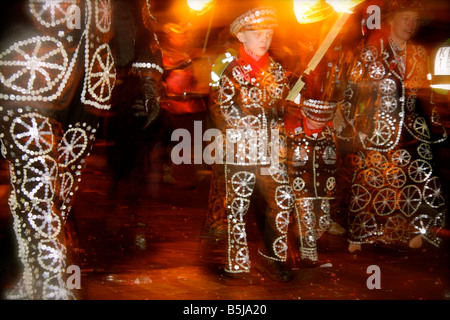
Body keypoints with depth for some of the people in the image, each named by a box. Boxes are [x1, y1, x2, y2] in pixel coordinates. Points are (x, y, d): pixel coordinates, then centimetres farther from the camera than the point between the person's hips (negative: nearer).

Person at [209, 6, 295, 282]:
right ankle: (239, 266, 9)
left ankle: (271, 257, 22)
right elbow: (219, 107, -7)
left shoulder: (276, 69, 14)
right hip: (241, 149, -5)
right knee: (238, 206, -1)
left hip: (272, 150, 5)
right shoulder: (230, 69, -1)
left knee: (283, 200, 4)